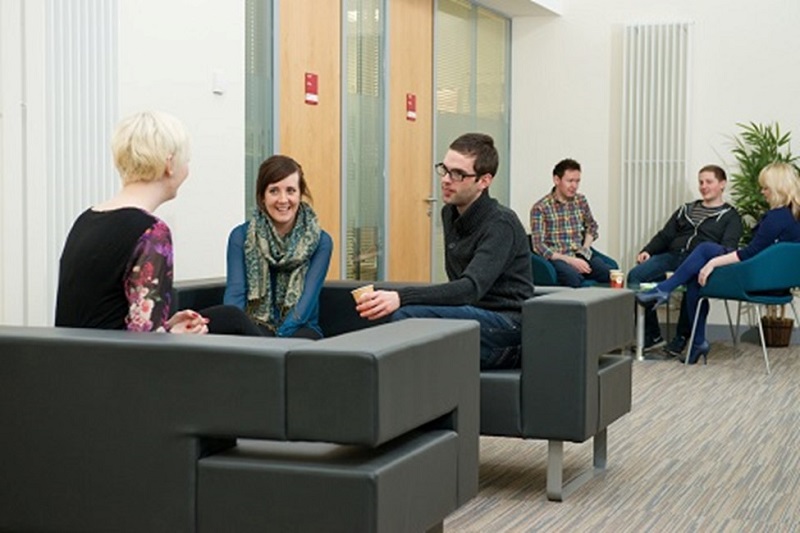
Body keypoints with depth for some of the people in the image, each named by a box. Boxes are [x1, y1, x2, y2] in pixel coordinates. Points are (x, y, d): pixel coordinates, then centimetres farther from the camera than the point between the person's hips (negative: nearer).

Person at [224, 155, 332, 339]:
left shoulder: (320, 241, 1)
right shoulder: (241, 237, 3)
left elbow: (308, 298, -10)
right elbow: (235, 294, -7)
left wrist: (279, 336, -27)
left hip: (299, 329, 0)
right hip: (254, 328, 0)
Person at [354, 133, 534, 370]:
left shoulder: (500, 224, -15)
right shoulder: (450, 214, 12)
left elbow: (472, 287, -30)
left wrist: (400, 298, -41)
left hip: (506, 330, -8)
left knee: (408, 316, -27)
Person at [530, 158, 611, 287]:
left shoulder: (581, 201, 14)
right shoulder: (540, 208, -3)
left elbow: (591, 226, 33)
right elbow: (538, 246, -8)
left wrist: (585, 249, 14)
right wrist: (569, 260, -17)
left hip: (580, 257, 5)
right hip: (557, 258, -5)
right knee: (574, 278, -40)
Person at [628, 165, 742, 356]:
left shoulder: (730, 216, 14)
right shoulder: (686, 210, 30)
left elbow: (728, 247, -2)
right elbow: (665, 236, 24)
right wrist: (647, 251, 4)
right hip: (672, 255, 5)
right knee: (635, 275, -21)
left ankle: (681, 338, -24)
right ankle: (651, 335, -14)